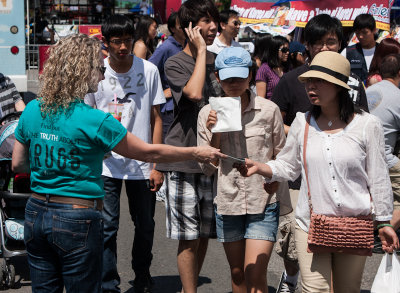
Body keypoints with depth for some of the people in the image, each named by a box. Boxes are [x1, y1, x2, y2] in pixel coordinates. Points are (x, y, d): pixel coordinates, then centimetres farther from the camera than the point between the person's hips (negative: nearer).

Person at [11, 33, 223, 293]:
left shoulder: (32, 111, 1)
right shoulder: (94, 121, -16)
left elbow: (18, 164, 10)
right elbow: (149, 153, -8)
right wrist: (196, 153, 4)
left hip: (36, 214, 6)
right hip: (77, 218, -6)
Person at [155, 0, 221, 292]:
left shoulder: (218, 60, 13)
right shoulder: (175, 63, -5)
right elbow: (194, 93, -24)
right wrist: (201, 52, -14)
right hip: (184, 160, -6)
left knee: (205, 235, 11)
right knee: (189, 237, -3)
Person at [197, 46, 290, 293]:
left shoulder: (268, 110, -4)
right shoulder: (208, 114, 0)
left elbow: (281, 158, 6)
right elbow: (208, 167, 2)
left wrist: (284, 203, 3)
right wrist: (215, 134, -13)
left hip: (263, 202, -3)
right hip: (227, 202, 3)